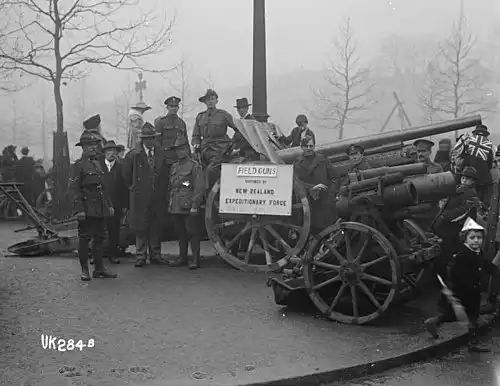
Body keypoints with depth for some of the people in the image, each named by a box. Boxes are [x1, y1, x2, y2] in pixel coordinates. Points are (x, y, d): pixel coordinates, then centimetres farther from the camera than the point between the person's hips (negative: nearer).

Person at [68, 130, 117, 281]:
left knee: (100, 238, 9)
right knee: (85, 238, 0)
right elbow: (74, 188, -11)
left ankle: (99, 268, 17)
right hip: (87, 209, -7)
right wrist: (79, 209, -18)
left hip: (101, 209, 7)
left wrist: (109, 205, 18)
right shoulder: (79, 165, -6)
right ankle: (84, 270, 8)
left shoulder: (98, 163, 17)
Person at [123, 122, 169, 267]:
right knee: (141, 227, 1)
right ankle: (140, 256, 9)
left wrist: (162, 189, 10)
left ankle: (155, 255, 16)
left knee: (157, 226, 7)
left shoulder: (161, 153, 5)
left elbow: (165, 173, 15)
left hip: (158, 197, 3)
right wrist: (134, 187, 7)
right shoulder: (133, 155, -4)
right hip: (140, 197, -3)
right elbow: (126, 175, 6)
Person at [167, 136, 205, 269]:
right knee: (180, 233, 13)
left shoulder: (195, 166, -5)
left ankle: (195, 259, 3)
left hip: (189, 207, -7)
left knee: (192, 233, -3)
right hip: (176, 207, 7)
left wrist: (195, 206, -17)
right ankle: (182, 257, 23)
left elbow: (199, 188, -11)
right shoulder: (174, 167, 16)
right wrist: (170, 203, 16)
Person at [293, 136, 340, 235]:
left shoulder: (323, 160, 9)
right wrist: (312, 187, -18)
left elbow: (336, 178, 10)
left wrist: (331, 193, -2)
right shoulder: (297, 164, 7)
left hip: (326, 203, 0)